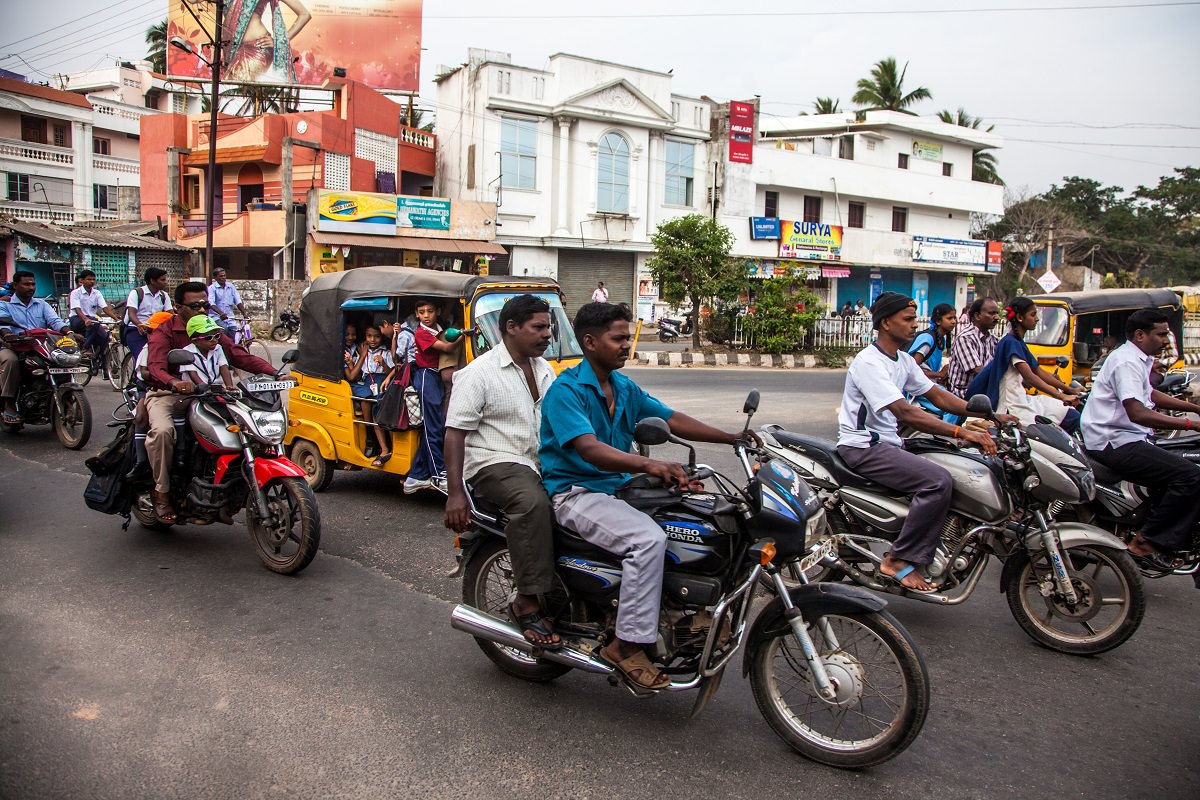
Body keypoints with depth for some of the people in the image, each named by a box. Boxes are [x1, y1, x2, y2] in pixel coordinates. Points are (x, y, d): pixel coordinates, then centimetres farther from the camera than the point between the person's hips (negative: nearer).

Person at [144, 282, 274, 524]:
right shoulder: (163, 333, -6)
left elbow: (241, 356, -1)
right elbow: (156, 367, -25)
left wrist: (275, 374, -18)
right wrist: (174, 383, -48)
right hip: (166, 395, -5)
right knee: (163, 430, -35)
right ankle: (162, 492, -17)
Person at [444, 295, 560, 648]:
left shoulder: (544, 369, 17)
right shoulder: (480, 372, -6)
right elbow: (455, 432, -11)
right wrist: (455, 493, -19)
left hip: (540, 464, 8)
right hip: (496, 462, -7)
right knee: (533, 502, -36)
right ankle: (527, 603, -29)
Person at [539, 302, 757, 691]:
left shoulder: (625, 388, 12)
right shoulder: (566, 390, -15)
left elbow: (672, 419, 10)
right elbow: (588, 448, -30)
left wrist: (732, 437, 0)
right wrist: (649, 465, -44)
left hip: (618, 487, 9)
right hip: (575, 492, -8)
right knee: (648, 538, -30)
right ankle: (627, 644, -19)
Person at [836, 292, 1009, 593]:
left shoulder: (903, 360, 13)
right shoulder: (869, 362, -19)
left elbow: (938, 395, 13)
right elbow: (905, 413, -28)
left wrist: (990, 416, 2)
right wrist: (961, 432, -33)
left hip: (888, 442, 10)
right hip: (862, 447, -10)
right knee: (938, 481, -25)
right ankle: (900, 560, -16)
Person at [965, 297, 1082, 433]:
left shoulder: (1019, 343, 15)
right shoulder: (1011, 343, -14)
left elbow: (1039, 372, 19)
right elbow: (1029, 377, -23)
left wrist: (1070, 390, 14)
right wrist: (1060, 396, -27)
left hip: (1022, 400, 10)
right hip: (1011, 408, -10)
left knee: (1073, 416, 3)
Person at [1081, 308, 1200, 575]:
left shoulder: (1139, 359, 18)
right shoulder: (1126, 361, -15)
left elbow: (1149, 395, 35)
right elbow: (1137, 413, -27)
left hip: (1126, 439, 11)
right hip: (1115, 443, -11)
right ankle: (1146, 543, -14)